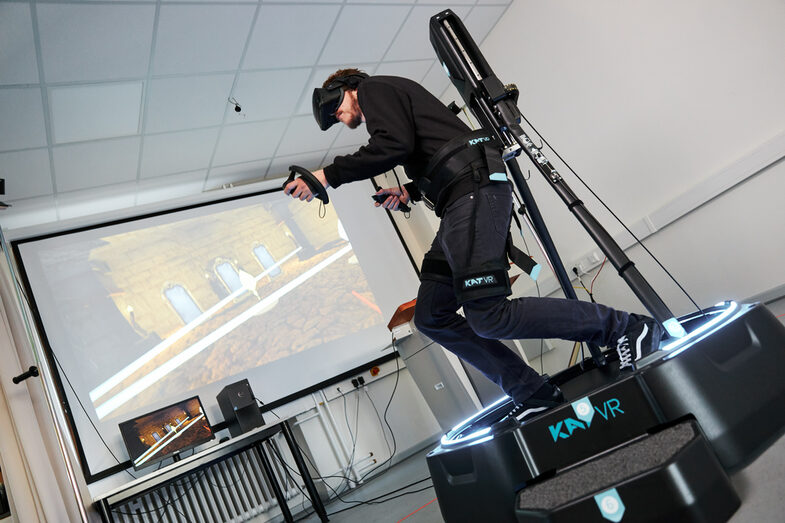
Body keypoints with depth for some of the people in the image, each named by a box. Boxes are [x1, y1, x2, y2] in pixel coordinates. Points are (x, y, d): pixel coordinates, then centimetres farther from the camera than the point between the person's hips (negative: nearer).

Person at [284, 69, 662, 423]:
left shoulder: (375, 88, 6)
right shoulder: (388, 101, 34)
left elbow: (395, 144, -15)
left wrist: (329, 174, -9)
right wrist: (410, 191, 21)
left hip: (474, 191, -10)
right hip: (464, 202, 10)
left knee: (488, 317, -19)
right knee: (431, 316, 7)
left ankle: (625, 328, -6)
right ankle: (533, 395, 7)